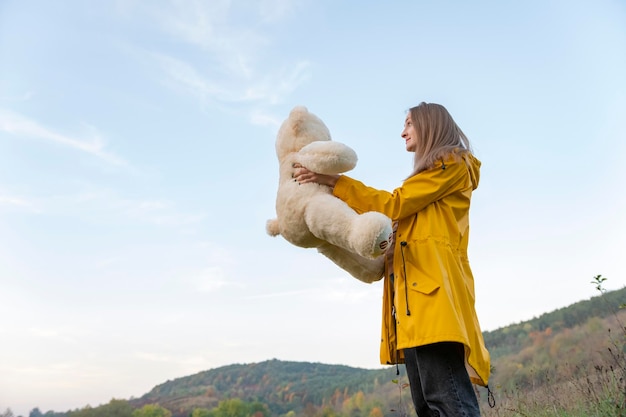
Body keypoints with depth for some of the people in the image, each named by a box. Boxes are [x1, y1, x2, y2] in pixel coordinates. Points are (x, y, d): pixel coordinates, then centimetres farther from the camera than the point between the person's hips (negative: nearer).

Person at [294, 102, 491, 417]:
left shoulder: (453, 164, 5)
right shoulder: (428, 176, 33)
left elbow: (394, 204, -5)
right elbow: (396, 216, 24)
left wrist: (333, 181, -3)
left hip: (433, 286, -9)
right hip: (415, 290, 9)